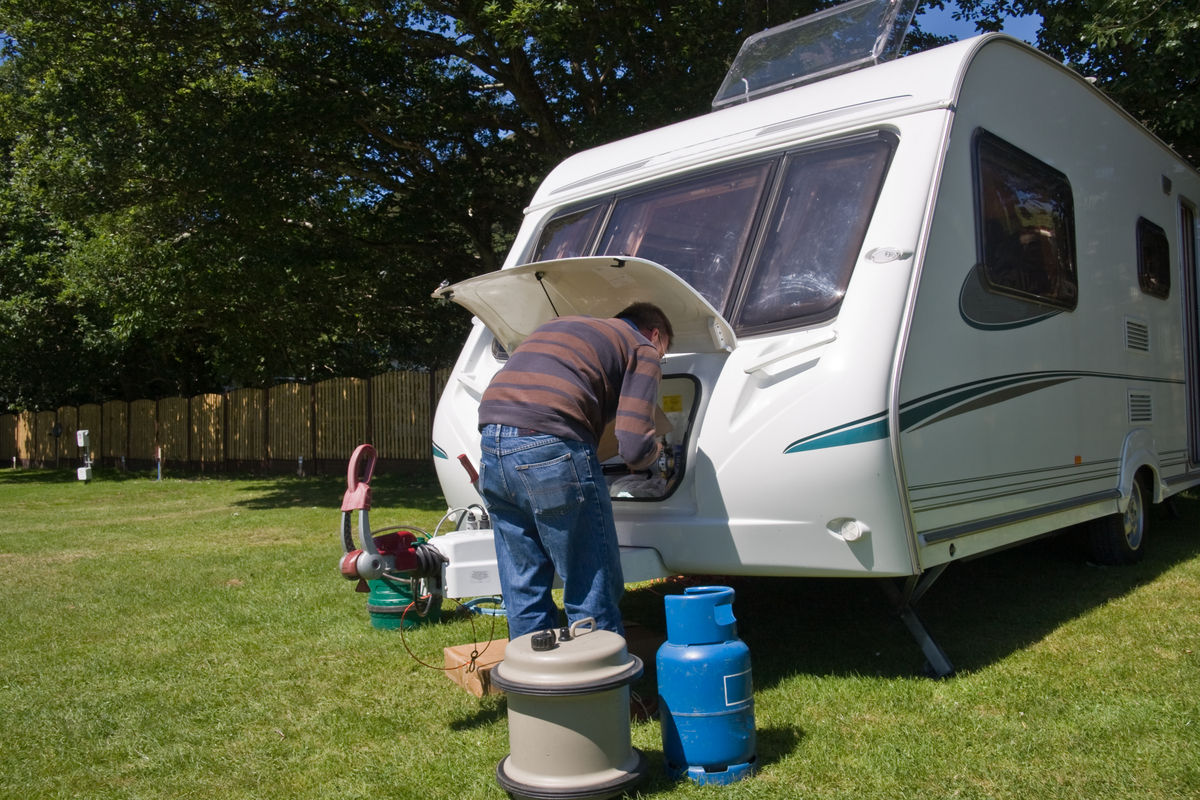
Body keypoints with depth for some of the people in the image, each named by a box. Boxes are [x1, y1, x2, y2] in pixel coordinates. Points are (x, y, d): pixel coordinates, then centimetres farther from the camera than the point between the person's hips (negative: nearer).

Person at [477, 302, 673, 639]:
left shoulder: (562, 324, 31)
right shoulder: (643, 349, 10)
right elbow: (635, 447, -2)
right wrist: (655, 452, 19)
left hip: (491, 441, 8)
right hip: (552, 449, -7)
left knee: (523, 591, 17)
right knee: (594, 595, 5)